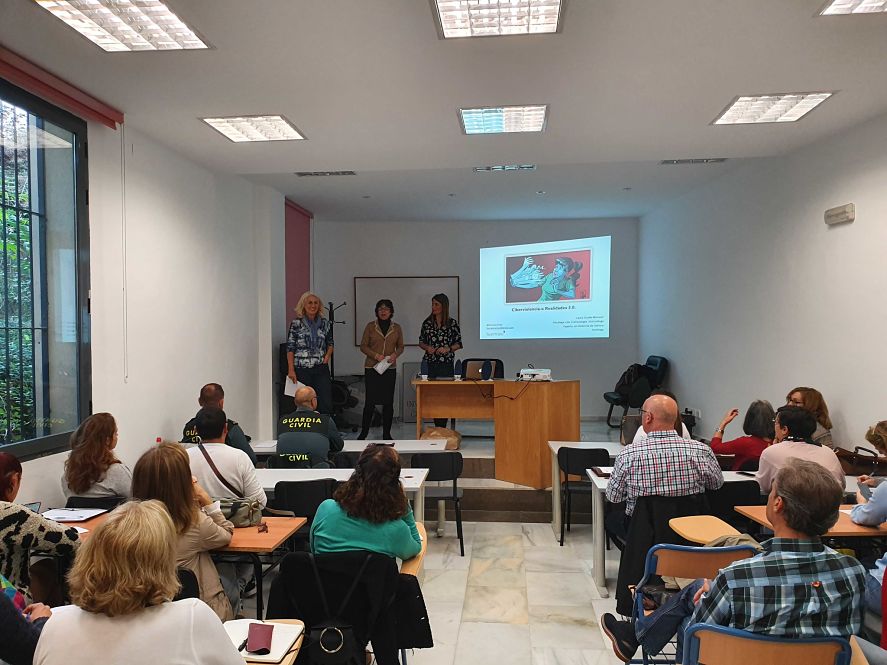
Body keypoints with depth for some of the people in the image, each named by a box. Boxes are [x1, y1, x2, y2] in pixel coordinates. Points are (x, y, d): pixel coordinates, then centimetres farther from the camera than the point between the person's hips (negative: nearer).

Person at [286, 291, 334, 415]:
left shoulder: (325, 324, 7)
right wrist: (291, 370, -9)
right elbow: (290, 348, -3)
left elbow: (330, 343, 19)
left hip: (321, 369, 2)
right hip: (302, 370, -2)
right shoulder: (296, 324, -1)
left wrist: (326, 358, 1)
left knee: (326, 403, -3)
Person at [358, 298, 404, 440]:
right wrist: (376, 355, -13)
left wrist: (395, 355, -8)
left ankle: (386, 434, 13)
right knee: (370, 401, -5)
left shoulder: (396, 328, 8)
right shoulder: (370, 326, 2)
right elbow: (363, 346, 2)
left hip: (390, 368, 2)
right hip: (372, 368, -2)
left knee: (388, 402, 4)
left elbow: (400, 347, 13)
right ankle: (363, 433, 5)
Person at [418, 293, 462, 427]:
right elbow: (421, 342, 14)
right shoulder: (427, 323, 8)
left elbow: (458, 344, 5)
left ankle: (442, 428, 3)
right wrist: (427, 348, -6)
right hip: (430, 363, 2)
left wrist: (448, 349, -12)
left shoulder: (453, 323, 2)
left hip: (446, 364, -2)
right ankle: (437, 428, 8)